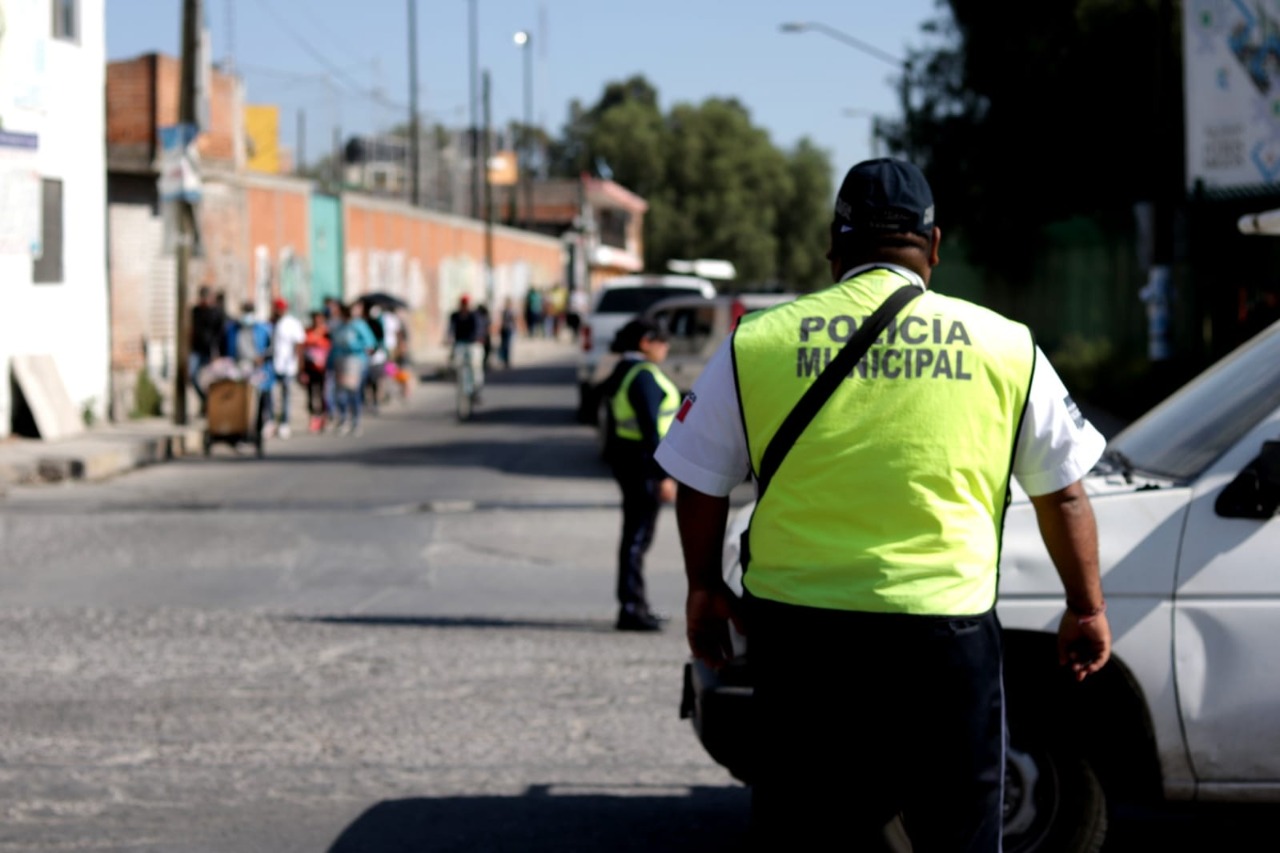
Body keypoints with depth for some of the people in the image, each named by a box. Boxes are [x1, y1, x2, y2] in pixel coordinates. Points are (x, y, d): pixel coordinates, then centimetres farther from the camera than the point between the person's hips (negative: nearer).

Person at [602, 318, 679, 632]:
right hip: (643, 462, -10)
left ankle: (636, 606, 25)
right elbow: (650, 428, -22)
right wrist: (663, 476, -23)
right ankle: (630, 609, -7)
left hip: (625, 458, 10)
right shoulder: (644, 376, -17)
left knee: (636, 533, 17)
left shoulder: (623, 372, 14)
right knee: (638, 535, -8)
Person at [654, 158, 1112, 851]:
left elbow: (700, 486, 9)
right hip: (944, 631, -1)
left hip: (798, 630, 1)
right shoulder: (1005, 346, 2)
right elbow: (1063, 494, 9)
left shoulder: (756, 344, 1)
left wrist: (705, 590, 24)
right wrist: (1086, 609, 21)